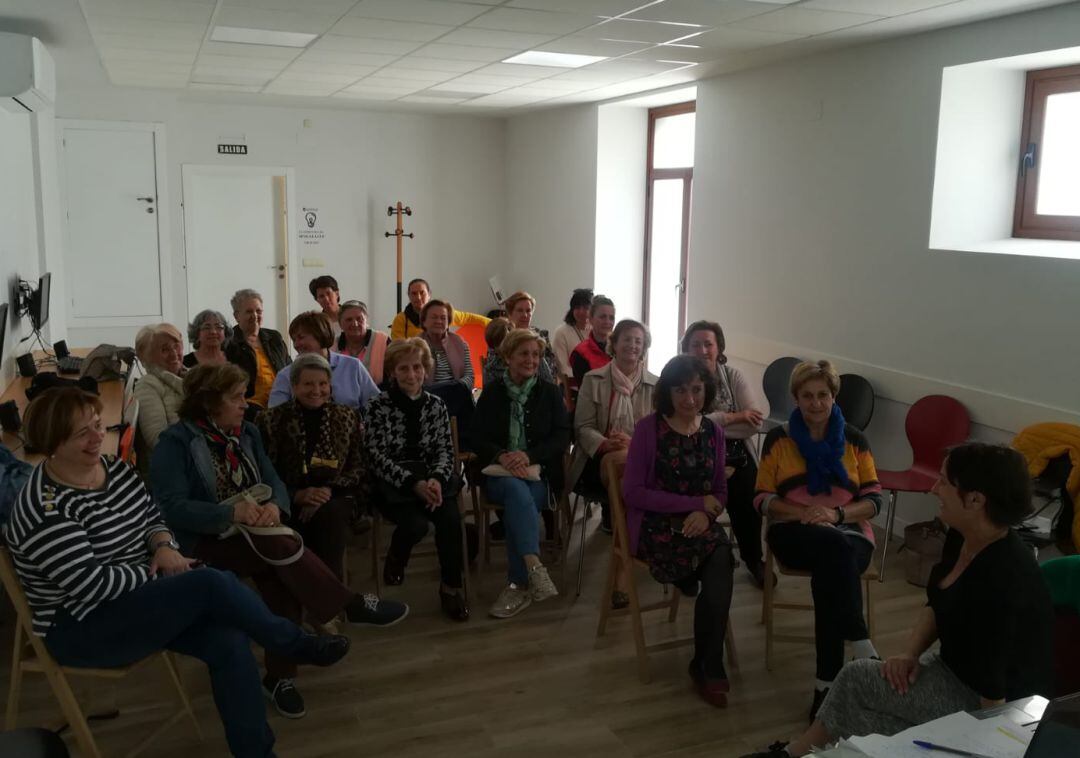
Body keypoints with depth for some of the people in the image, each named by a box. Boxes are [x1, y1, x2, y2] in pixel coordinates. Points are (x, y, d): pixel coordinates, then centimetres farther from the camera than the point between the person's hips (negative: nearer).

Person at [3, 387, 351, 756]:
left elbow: (153, 517, 12)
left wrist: (164, 547, -10)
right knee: (213, 584, -26)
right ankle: (298, 645, -2)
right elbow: (93, 586, -24)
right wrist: (159, 570, -14)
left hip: (142, 598, 8)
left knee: (227, 641, -19)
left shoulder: (114, 467, 2)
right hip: (82, 627, -7)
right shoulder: (46, 510, -22)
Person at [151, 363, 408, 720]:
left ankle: (280, 675, -19)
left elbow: (274, 480, 4)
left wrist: (274, 506, -20)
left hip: (256, 533, 5)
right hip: (205, 541, -5)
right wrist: (231, 512, -29)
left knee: (281, 574, -27)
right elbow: (173, 507, -17)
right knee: (280, 545, -31)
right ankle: (352, 606, -19)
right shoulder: (175, 442, -8)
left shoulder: (247, 432, 12)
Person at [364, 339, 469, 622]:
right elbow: (378, 458, -8)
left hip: (431, 479, 3)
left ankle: (451, 588, -11)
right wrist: (414, 483, -21)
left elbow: (445, 451, 6)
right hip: (391, 485, -2)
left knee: (450, 518, -28)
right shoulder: (378, 407, -1)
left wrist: (436, 479, -17)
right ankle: (395, 560, 7)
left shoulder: (436, 405, 10)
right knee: (417, 523, -30)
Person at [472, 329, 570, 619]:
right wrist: (502, 456, -18)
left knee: (515, 505, -32)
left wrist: (529, 455, -16)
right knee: (517, 490, -35)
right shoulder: (492, 393, 13)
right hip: (499, 474, 0)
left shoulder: (550, 393, 12)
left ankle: (518, 585, -29)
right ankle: (534, 568, -48)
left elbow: (562, 437, 1)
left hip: (539, 475, 0)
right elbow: (477, 437, 4)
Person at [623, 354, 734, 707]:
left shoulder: (713, 432, 8)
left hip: (699, 524, 4)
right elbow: (633, 491, -10)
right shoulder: (649, 428, -6)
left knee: (719, 563, -29)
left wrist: (706, 514, -11)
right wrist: (696, 503, -13)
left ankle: (708, 667, -13)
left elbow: (720, 491, 13)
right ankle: (709, 667, -10)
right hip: (655, 525, -4)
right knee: (720, 556, -28)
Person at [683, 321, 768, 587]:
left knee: (746, 496, -24)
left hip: (736, 457, 2)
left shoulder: (734, 376, 5)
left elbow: (754, 423, -8)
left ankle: (753, 558, 2)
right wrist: (732, 418, -12)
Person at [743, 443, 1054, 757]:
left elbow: (994, 687, -26)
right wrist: (911, 654, -4)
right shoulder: (960, 538, -2)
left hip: (1003, 706, -8)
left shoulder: (1002, 580, -31)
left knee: (856, 679, -10)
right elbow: (936, 604, 11)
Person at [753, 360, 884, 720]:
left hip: (849, 533, 1)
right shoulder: (778, 438, 8)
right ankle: (862, 646, -38)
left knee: (830, 570, -36)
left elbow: (874, 499, 6)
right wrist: (803, 512, -14)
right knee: (834, 546, -37)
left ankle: (827, 684, -32)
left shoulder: (854, 439, 11)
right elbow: (762, 499, 4)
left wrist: (836, 514, -14)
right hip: (795, 533, -1)